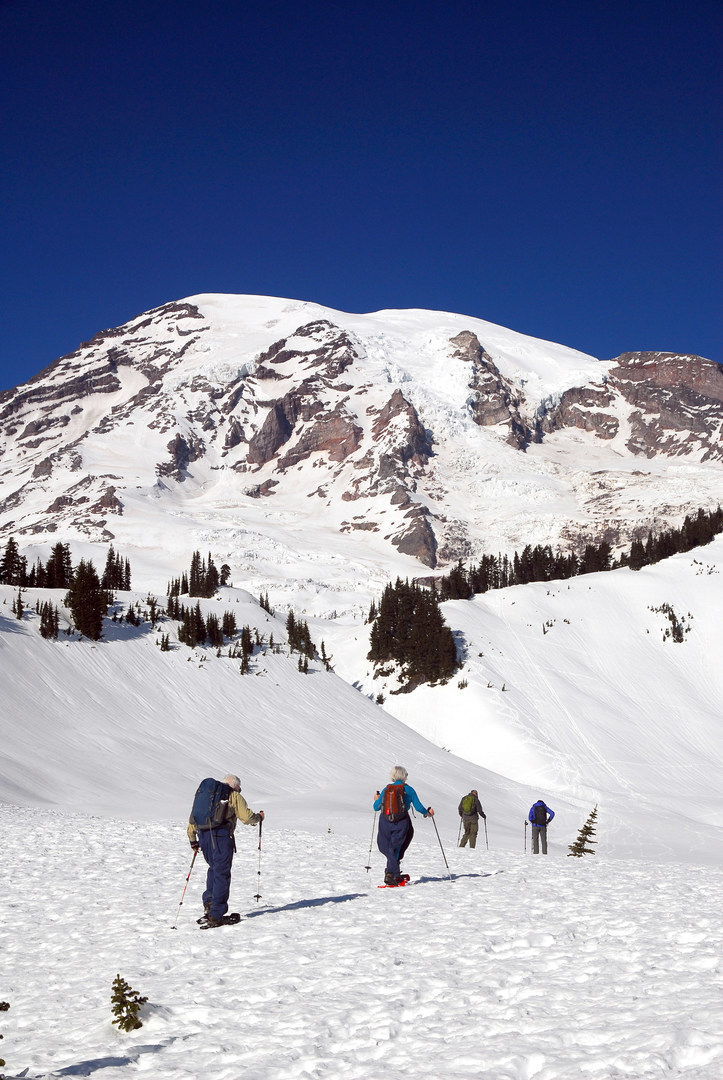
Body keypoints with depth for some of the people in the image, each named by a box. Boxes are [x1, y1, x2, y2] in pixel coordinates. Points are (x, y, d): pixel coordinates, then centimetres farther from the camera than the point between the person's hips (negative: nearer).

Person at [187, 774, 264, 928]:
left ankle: (209, 903, 10)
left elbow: (193, 816, 24)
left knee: (214, 868, 23)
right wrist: (259, 817, 23)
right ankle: (215, 915, -7)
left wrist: (193, 840, 31)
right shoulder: (234, 796, 12)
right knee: (222, 874, -2)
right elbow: (246, 817, 2)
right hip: (221, 835, -5)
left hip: (203, 835, 5)